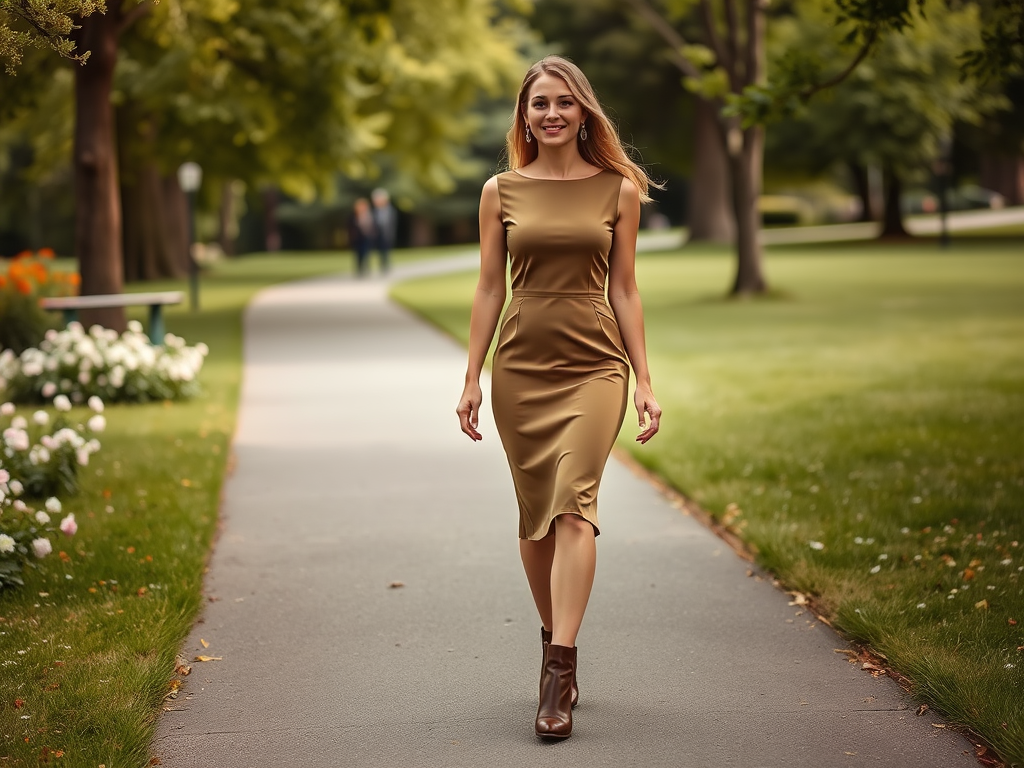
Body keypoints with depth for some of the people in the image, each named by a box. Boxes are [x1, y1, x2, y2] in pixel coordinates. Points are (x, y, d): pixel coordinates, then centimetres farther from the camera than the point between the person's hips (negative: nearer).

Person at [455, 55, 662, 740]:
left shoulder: (619, 189, 4)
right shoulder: (501, 191, 6)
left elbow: (624, 290, 6)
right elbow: (490, 289, 8)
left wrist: (644, 381, 2)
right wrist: (472, 379, 4)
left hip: (594, 363, -2)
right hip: (520, 366, 2)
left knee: (573, 503, -16)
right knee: (536, 515, 7)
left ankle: (560, 673, -20)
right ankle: (556, 643, 25)